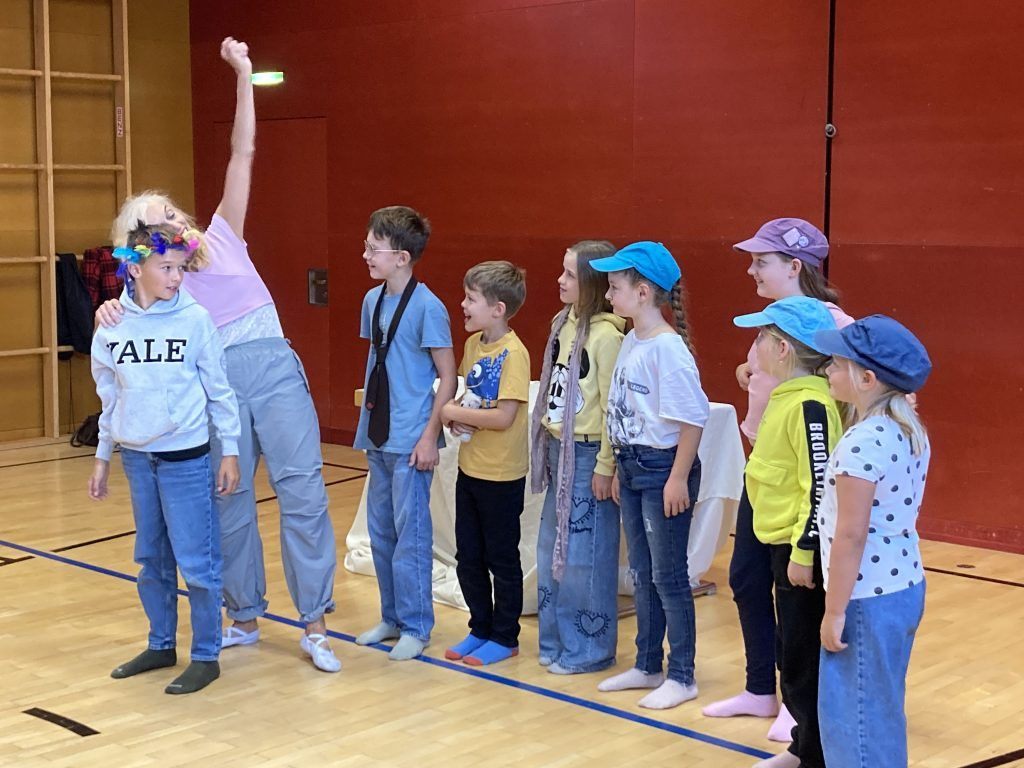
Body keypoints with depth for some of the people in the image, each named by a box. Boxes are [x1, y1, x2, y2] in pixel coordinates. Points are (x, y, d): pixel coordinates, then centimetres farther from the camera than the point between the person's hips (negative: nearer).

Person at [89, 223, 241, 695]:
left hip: (186, 456, -4)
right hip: (137, 456, 4)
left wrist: (230, 451, -2)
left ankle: (206, 656, 10)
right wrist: (102, 457, 13)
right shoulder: (111, 325, 1)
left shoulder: (195, 319, -8)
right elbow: (108, 396, 11)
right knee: (150, 558, 14)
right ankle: (161, 646, 28)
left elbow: (218, 391, -2)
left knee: (195, 561, -1)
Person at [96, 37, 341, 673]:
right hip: (217, 384, 1)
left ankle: (315, 625, -1)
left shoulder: (222, 234, 11)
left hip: (274, 369, -1)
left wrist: (243, 75, 4)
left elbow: (243, 155, 8)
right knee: (230, 503, 8)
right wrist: (111, 309, -27)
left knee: (303, 494, -6)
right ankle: (245, 617, 24)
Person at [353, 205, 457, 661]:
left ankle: (416, 627, 11)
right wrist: (368, 420, 13)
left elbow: (448, 378, -11)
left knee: (410, 536, 0)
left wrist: (429, 436, -15)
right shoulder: (373, 300, 7)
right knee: (381, 533, 14)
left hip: (410, 441, -7)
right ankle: (392, 618, 27)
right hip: (379, 436, 7)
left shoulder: (427, 307, -14)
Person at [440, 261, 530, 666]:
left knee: (502, 558, 6)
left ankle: (504, 637, 19)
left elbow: (503, 417, -23)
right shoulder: (472, 344, 5)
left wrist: (455, 413, -14)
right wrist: (455, 415, -5)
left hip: (502, 475, -8)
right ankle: (480, 628, 30)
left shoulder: (513, 353, -19)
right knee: (468, 557, 15)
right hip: (470, 468, 8)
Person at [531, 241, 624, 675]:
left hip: (588, 455, -8)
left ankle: (588, 648, 15)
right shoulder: (564, 324, 7)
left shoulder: (606, 335, -17)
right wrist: (546, 445, 11)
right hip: (558, 449, 9)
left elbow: (613, 407, -17)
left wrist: (605, 467, -16)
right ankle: (556, 639, 27)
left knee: (584, 555, 1)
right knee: (551, 549, 15)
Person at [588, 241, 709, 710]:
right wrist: (620, 470, 15)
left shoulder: (668, 348, -18)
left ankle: (682, 677, 14)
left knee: (668, 576, 2)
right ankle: (648, 666, 29)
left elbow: (691, 418, -20)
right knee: (641, 575, 17)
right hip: (631, 467, 9)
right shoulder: (630, 343, 8)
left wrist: (678, 479, -20)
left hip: (663, 469, -9)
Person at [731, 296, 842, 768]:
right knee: (793, 654, 18)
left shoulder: (810, 405, -20)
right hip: (784, 543, 10)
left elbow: (821, 485, -23)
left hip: (802, 548, -10)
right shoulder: (787, 397, 10)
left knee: (805, 658, 0)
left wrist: (803, 551, -22)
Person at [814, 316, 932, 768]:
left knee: (853, 715, 1)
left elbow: (851, 534, -22)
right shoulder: (910, 432, 6)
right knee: (880, 710, 19)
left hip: (869, 599, -9)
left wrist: (834, 611, -17)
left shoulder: (861, 442, -22)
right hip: (904, 587, 9)